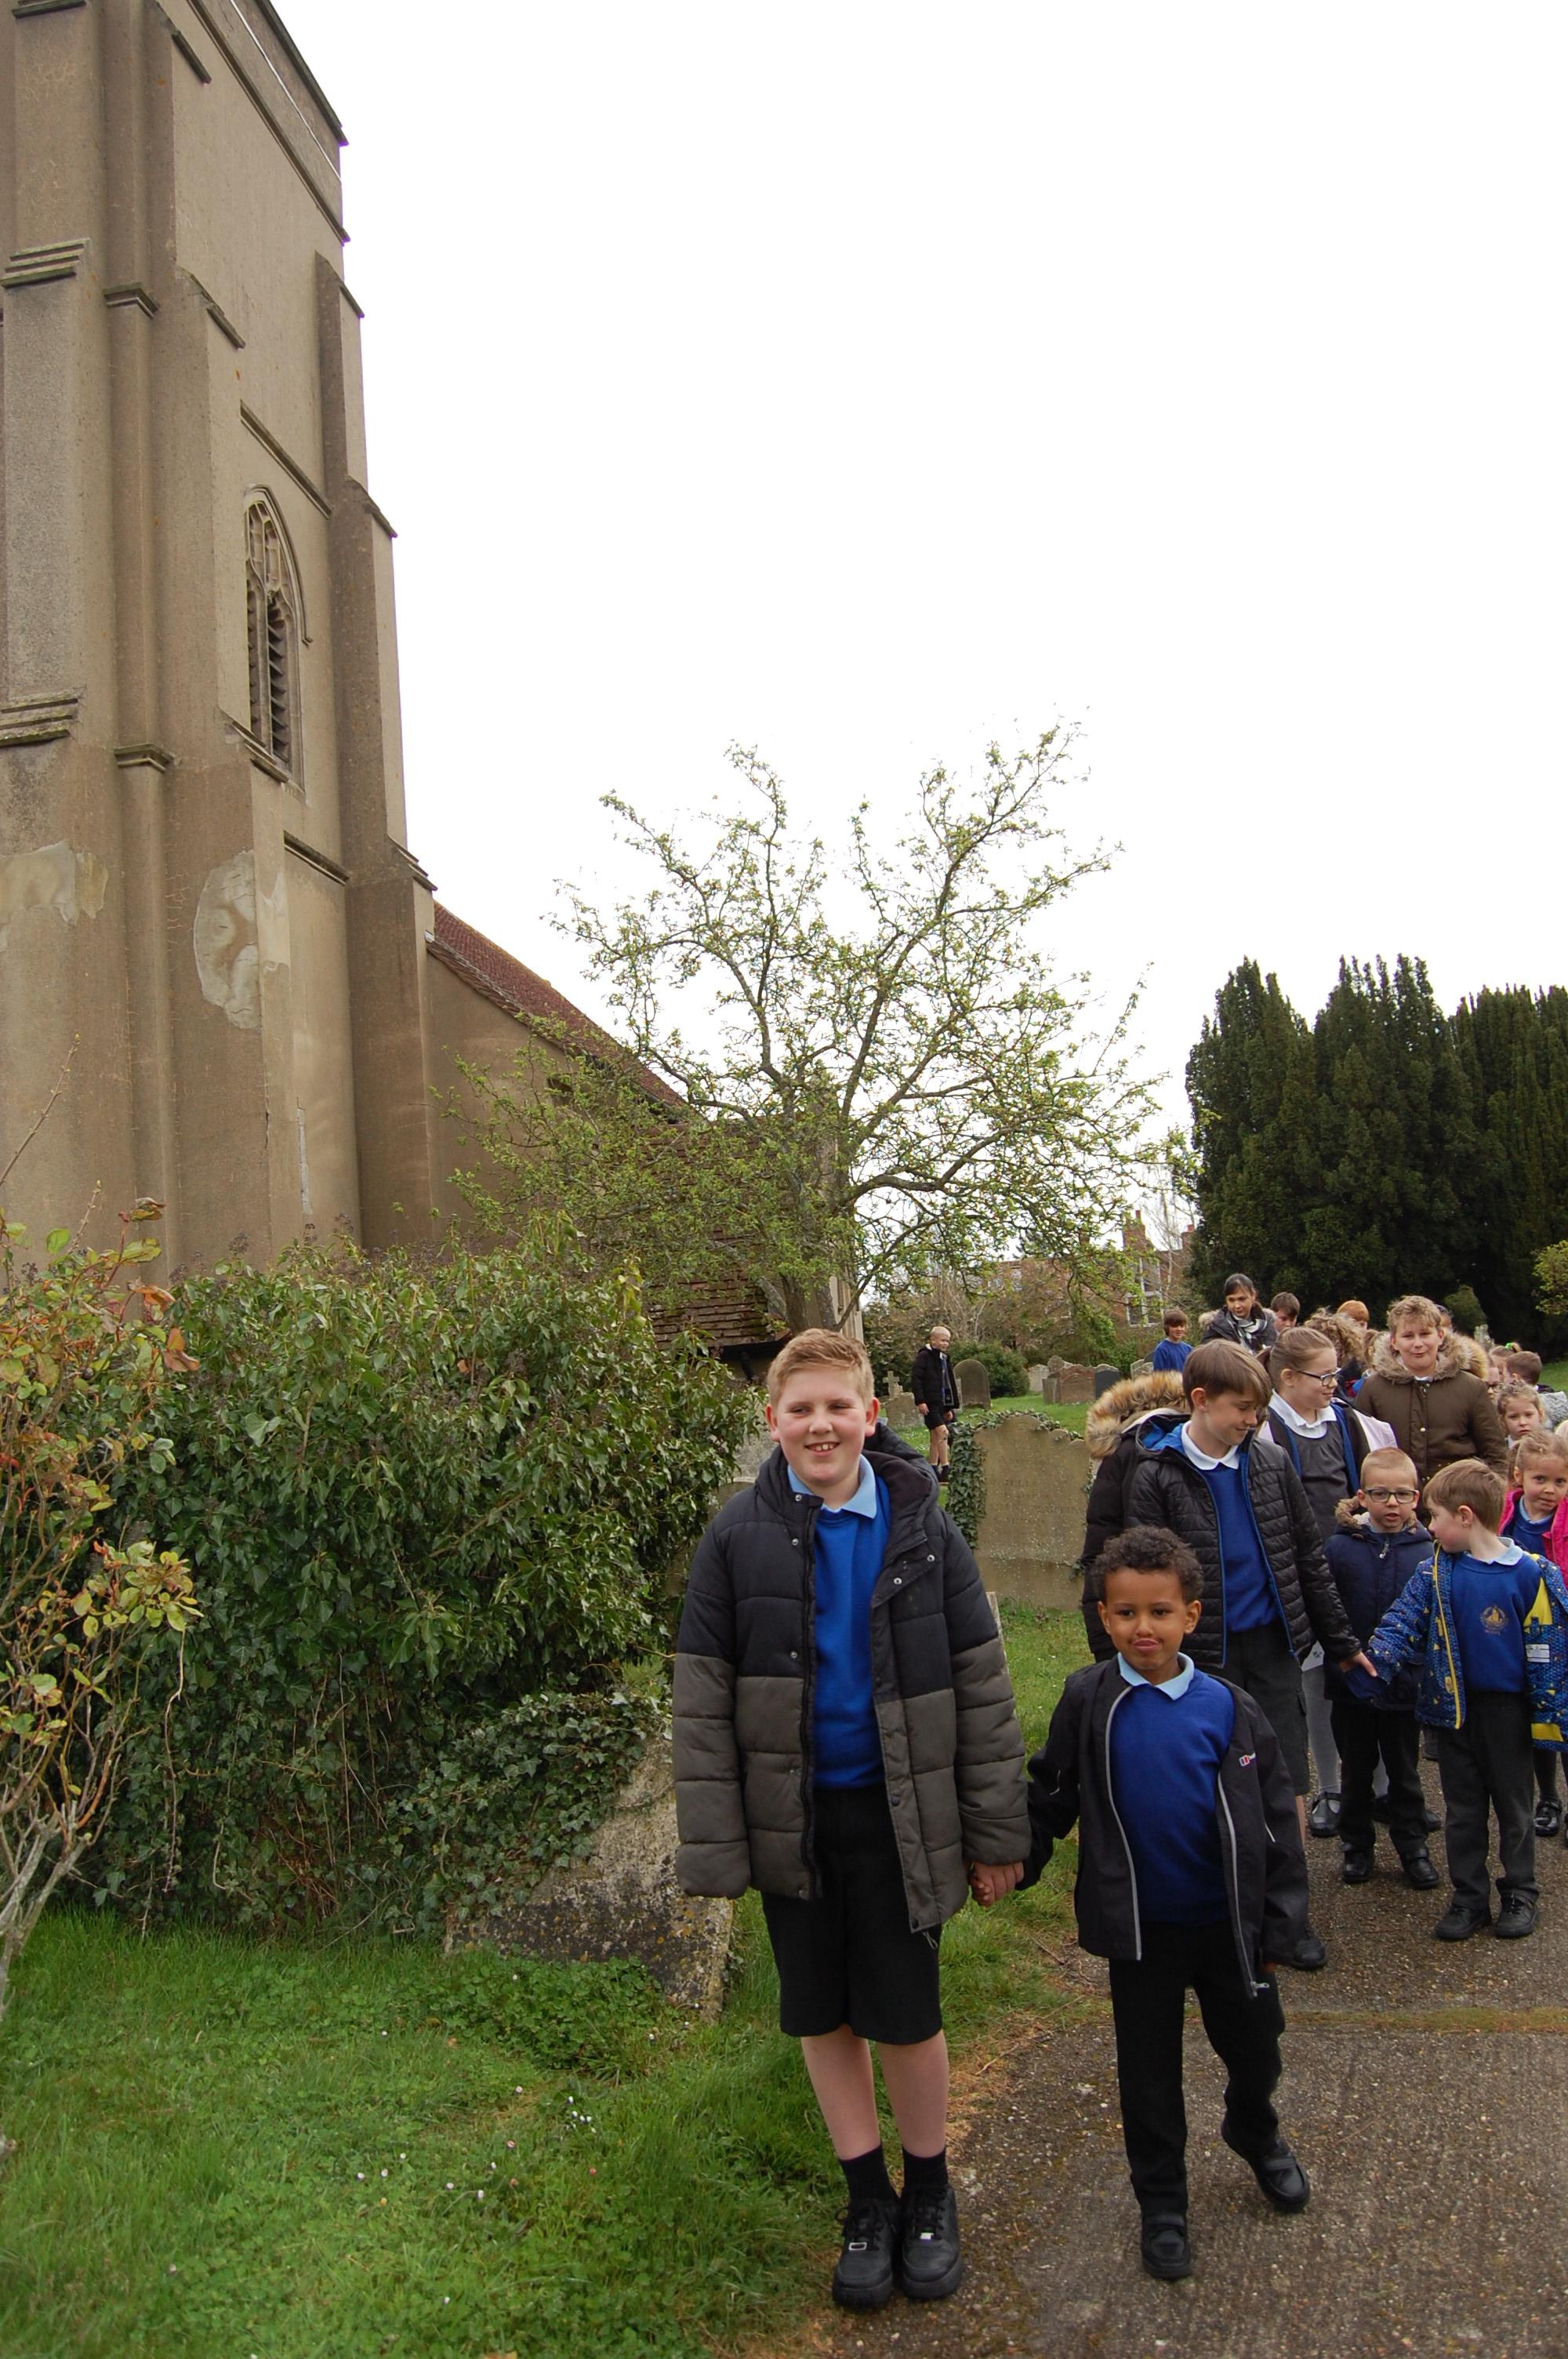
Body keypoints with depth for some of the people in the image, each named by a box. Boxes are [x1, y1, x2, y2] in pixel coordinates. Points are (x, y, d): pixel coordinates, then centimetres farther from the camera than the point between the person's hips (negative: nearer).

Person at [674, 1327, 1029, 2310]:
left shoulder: (922, 1528, -7)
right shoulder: (739, 1537, -7)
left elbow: (981, 1685, -3)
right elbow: (703, 1701, -5)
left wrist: (996, 1832, -3)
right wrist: (713, 1846, -7)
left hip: (895, 1811, -1)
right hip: (792, 1814, 1)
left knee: (906, 2011, 8)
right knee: (821, 2011, 14)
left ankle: (929, 2191, 33)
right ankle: (868, 2198, 34)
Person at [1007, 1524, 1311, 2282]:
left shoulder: (1228, 1708, -9)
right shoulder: (1088, 1702, -11)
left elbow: (1275, 1817, -2)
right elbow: (1050, 1795, 1)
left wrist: (1282, 1918, -2)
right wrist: (1014, 1865, 0)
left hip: (1228, 1921, 1)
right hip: (1139, 1927, -1)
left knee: (1255, 2049, 18)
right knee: (1149, 2071, 12)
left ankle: (1255, 2135, 51)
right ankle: (1161, 2203, 33)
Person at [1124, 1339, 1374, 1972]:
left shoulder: (1271, 1462, 1)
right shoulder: (1157, 1475, -10)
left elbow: (1307, 1556, 9)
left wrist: (1339, 1639, 12)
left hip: (1273, 1642, 3)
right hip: (1204, 1653, -3)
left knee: (1289, 1782, 5)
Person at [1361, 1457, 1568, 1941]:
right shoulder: (1438, 1572, -2)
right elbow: (1404, 1620, -7)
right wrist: (1372, 1660, -23)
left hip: (1506, 1707, -4)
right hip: (1454, 1705, 4)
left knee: (1513, 1802, 13)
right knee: (1462, 1807, 13)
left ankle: (1520, 1891, 30)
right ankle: (1469, 1896, 25)